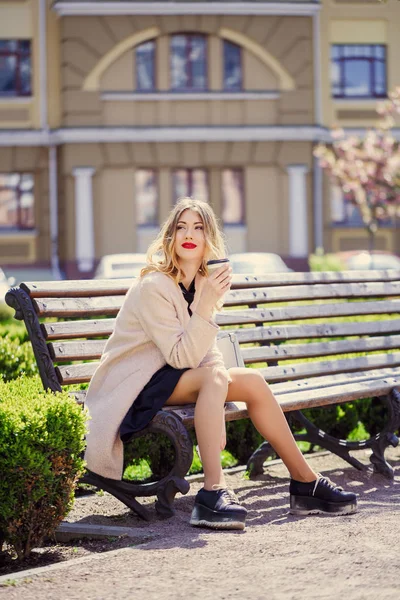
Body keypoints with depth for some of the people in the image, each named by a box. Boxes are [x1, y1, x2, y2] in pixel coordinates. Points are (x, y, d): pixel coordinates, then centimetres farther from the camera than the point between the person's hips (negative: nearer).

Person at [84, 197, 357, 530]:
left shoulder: (203, 281, 7)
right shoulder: (153, 287, -19)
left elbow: (206, 350, 9)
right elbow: (181, 358, -24)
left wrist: (217, 410, -7)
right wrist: (207, 305, -31)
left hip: (167, 378, 8)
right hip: (133, 387, -8)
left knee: (253, 381, -7)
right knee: (212, 376, -30)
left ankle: (305, 482, 0)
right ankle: (213, 492, -36)